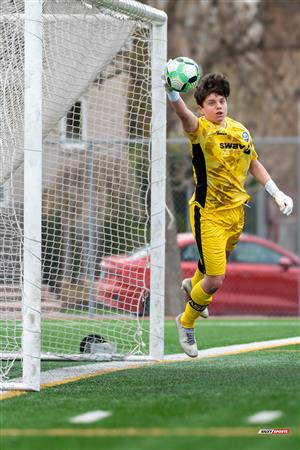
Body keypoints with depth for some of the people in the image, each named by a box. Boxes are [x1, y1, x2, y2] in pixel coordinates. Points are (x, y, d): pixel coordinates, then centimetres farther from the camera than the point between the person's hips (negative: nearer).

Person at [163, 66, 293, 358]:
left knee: (217, 262, 27)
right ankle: (186, 323, 15)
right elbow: (184, 115, -38)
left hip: (235, 212, 6)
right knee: (216, 281, -11)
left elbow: (254, 165, 20)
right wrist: (172, 93, -59)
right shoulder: (201, 129, -14)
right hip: (208, 214, -6)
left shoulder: (240, 131, 5)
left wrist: (277, 194, 14)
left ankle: (193, 285, 62)